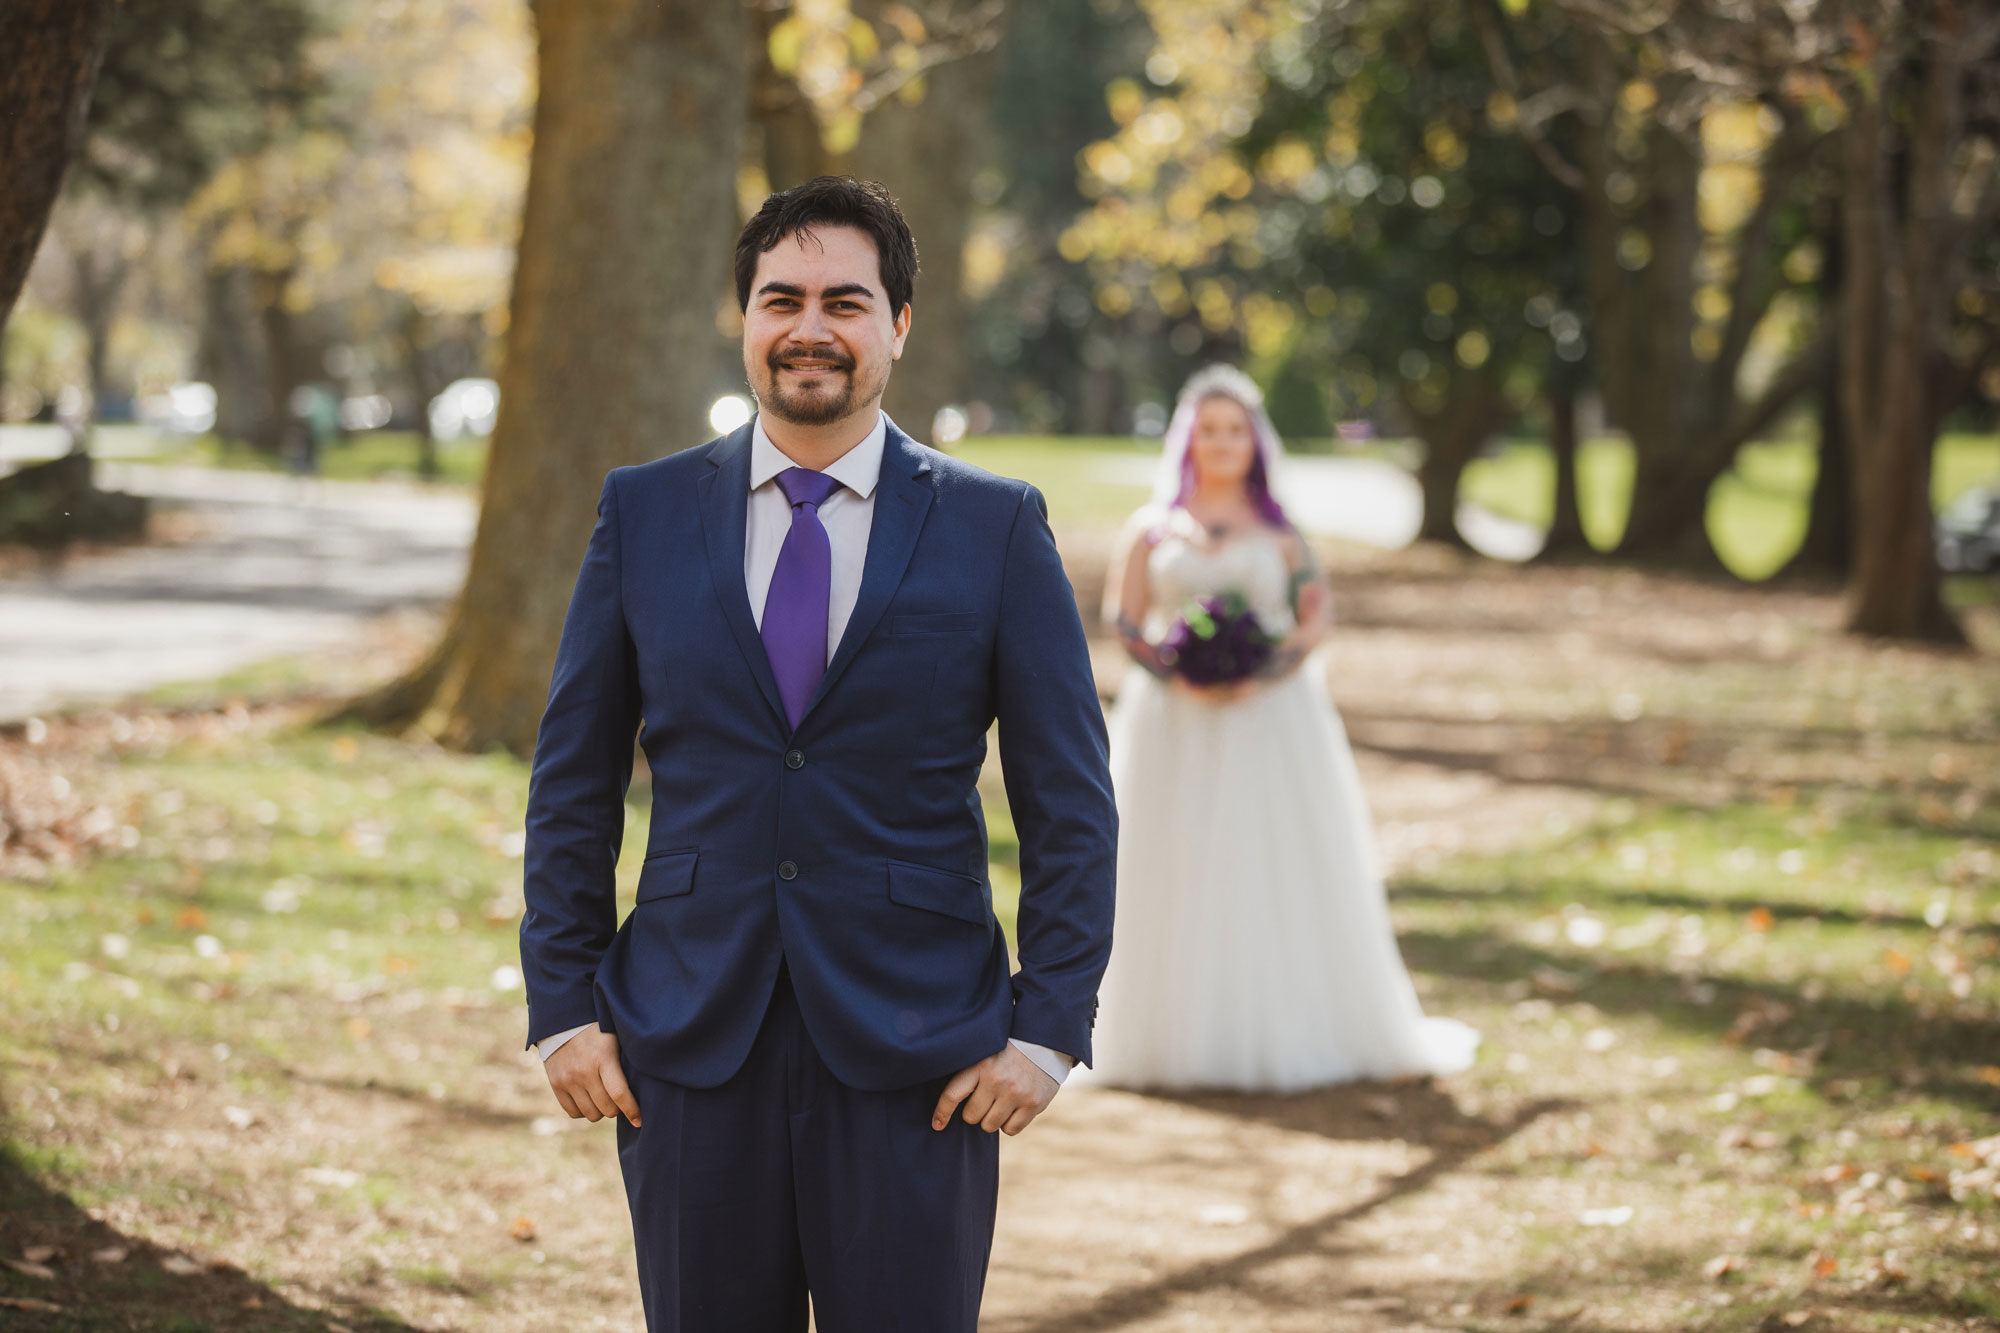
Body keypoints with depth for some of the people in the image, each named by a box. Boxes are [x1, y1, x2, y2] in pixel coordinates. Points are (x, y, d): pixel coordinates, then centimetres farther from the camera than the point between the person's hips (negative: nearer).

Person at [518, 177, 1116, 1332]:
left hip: (917, 1060, -1)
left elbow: (1071, 803, 1)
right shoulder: (645, 513, 6)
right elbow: (574, 784, 9)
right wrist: (564, 1007, 2)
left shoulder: (996, 528, 1)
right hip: (691, 1050, 2)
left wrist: (1049, 1028, -6)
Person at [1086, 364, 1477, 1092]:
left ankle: (1289, 1028, 3)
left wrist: (1264, 673, -14)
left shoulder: (1279, 527, 7)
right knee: (1176, 878, -1)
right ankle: (1179, 1036, 5)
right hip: (1175, 728, 1)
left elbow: (1317, 610, 1)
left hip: (1270, 720, 0)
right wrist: (1178, 675, -13)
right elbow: (1125, 620, 3)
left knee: (1277, 870, -2)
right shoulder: (1153, 527, 8)